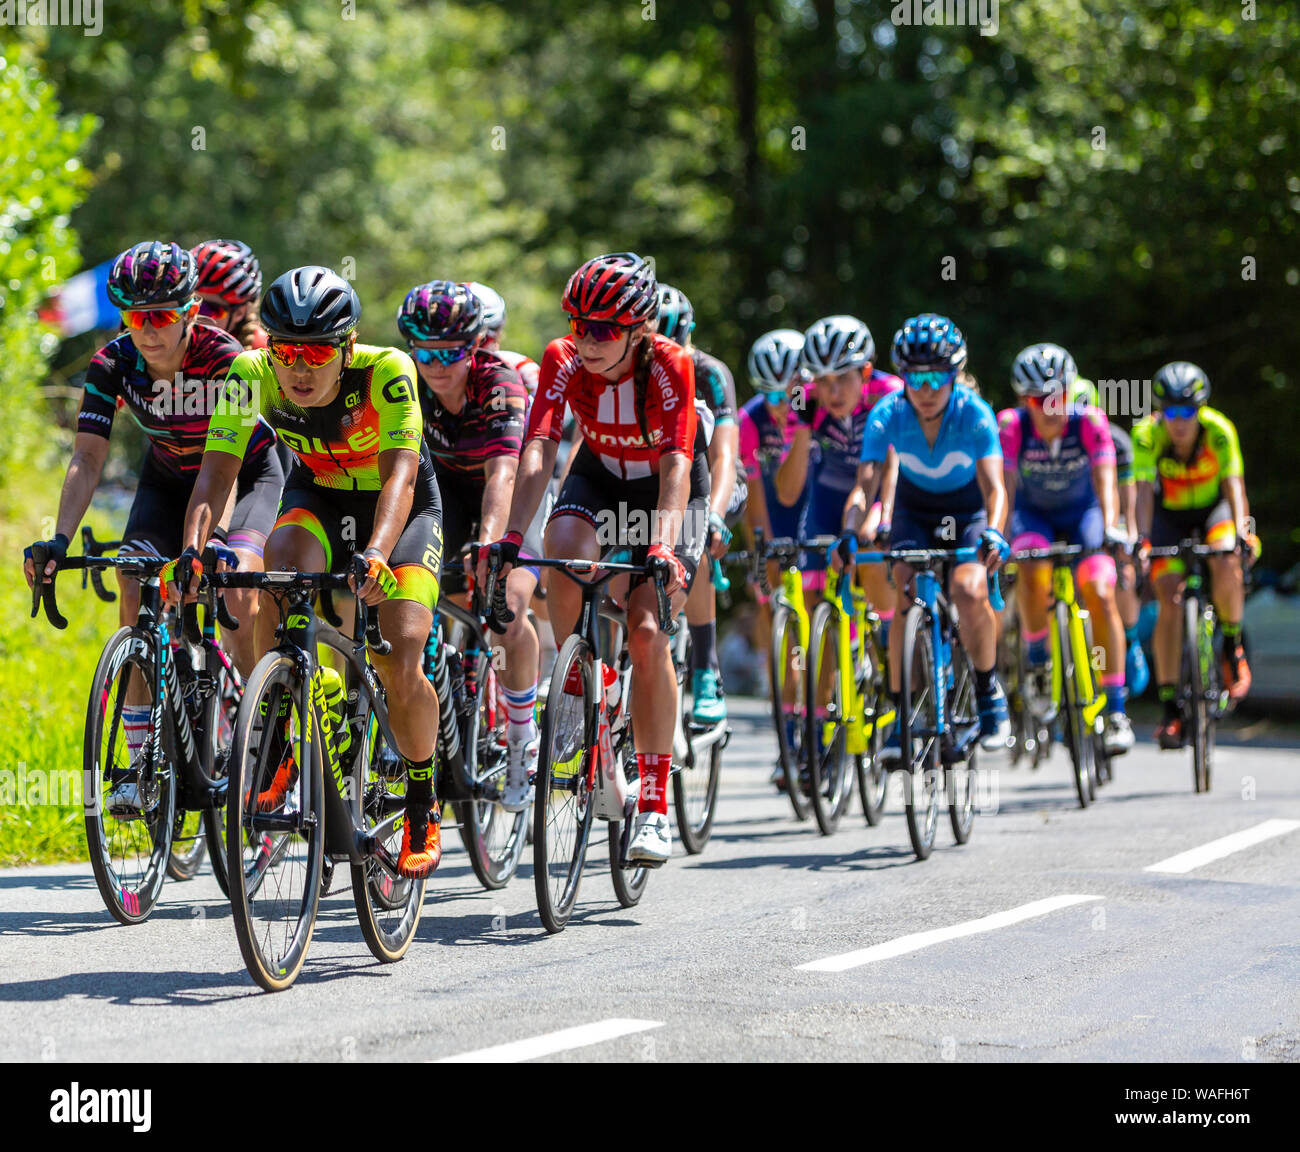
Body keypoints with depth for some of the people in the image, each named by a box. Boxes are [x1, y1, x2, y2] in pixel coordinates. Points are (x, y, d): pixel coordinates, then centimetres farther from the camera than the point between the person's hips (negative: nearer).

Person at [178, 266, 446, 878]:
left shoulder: (387, 371, -33)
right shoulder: (252, 374, -25)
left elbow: (401, 474, -41)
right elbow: (215, 472, -29)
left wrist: (375, 554, -58)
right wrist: (191, 549, -47)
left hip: (401, 506, -2)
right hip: (316, 496, 2)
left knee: (401, 662, -18)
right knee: (284, 563, -33)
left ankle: (422, 808, 7)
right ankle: (277, 748, -18)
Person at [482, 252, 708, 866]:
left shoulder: (670, 365, -29)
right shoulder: (564, 360, -23)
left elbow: (676, 465, -37)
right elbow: (536, 452, -32)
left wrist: (664, 547, -53)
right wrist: (510, 538, -46)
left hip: (670, 492, -2)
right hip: (599, 476, 3)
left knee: (646, 630, -20)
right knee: (566, 550, -33)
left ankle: (654, 804, -14)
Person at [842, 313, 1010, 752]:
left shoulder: (975, 414, -28)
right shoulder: (887, 415, -24)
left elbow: (994, 487, -36)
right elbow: (864, 484, -30)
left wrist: (993, 533, -57)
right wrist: (850, 533, -50)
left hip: (967, 509, -2)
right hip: (914, 508, 2)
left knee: (969, 591, -27)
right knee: (904, 597, -21)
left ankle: (988, 688, -3)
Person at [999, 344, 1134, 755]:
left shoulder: (1089, 421, -25)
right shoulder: (1011, 425, -26)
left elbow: (1104, 478, -34)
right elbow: (1003, 485, -32)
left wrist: (1109, 525, -51)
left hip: (1082, 512, 0)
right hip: (1033, 513, 0)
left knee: (1100, 595, -19)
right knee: (1032, 572, -32)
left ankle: (1116, 712, -13)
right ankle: (1036, 662, -7)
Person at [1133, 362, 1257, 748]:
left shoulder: (1219, 430, -25)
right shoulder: (1147, 434, -26)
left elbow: (1234, 484, -30)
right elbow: (1144, 489, -32)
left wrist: (1242, 529, -45)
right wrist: (1142, 538, -47)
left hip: (1213, 509, 0)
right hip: (1170, 514, 0)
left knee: (1226, 564, -31)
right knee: (1169, 602, -15)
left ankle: (1232, 646, -3)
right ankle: (1170, 708, -9)